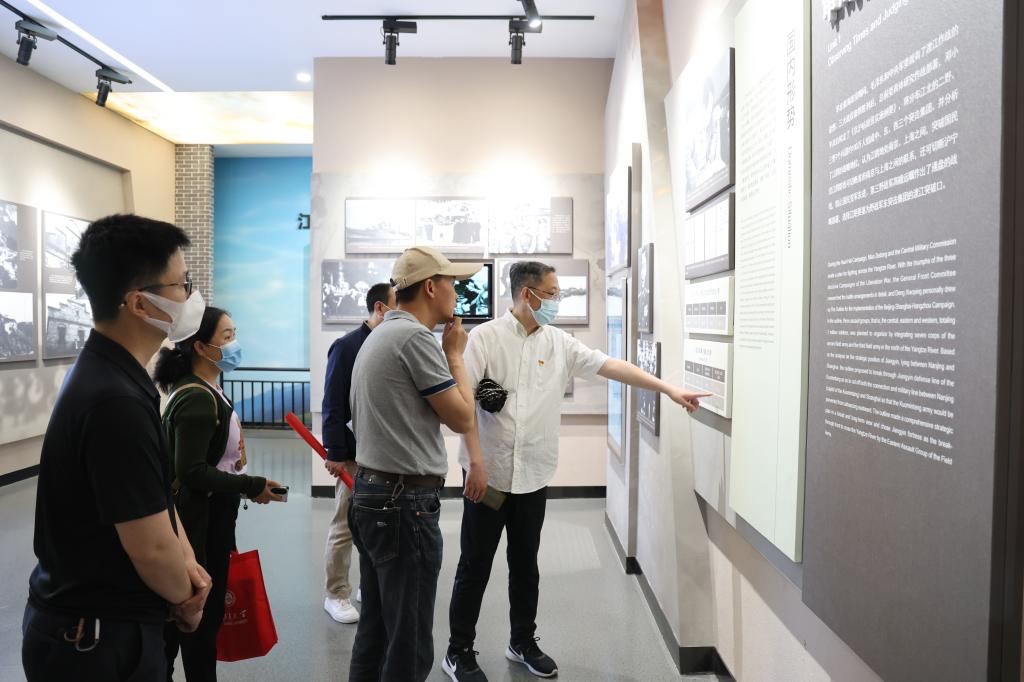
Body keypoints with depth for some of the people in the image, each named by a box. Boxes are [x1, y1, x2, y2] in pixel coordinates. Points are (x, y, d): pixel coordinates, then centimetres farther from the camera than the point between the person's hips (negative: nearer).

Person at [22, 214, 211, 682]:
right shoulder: (116, 401, -29)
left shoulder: (117, 378, 2)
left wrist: (186, 561, -5)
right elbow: (151, 547, -25)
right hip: (98, 640, -9)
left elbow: (156, 490, 8)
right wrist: (187, 603, -7)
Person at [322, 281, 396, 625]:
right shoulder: (347, 346, -10)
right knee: (345, 527, 4)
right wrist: (335, 453, -15)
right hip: (357, 454, -6)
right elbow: (333, 405, -13)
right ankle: (336, 595, 18)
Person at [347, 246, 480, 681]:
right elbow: (462, 418, -11)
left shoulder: (379, 335, 14)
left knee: (375, 634, 18)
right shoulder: (415, 336, -15)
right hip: (404, 504, -10)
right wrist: (456, 355, -1)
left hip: (371, 496, 10)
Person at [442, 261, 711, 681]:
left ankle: (523, 643, 34)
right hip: (488, 473, -4)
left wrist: (669, 389, -1)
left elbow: (611, 366, 4)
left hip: (534, 476, 4)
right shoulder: (486, 337, -8)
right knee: (475, 566, 7)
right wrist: (476, 461, -17)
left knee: (525, 566, 16)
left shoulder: (559, 344, 6)